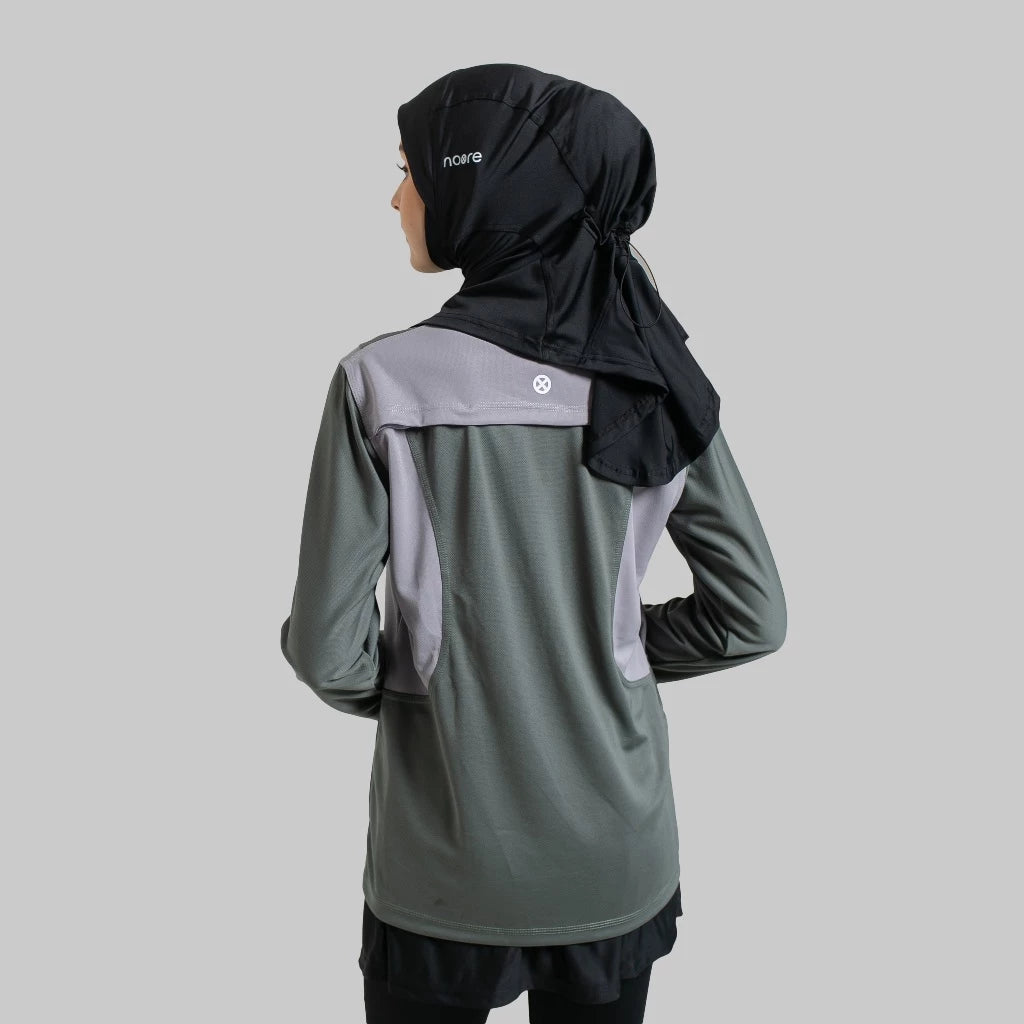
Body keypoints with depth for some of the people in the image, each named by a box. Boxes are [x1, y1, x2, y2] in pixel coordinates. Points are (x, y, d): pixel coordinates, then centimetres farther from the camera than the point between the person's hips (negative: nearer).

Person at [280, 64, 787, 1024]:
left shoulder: (384, 381, -17)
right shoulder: (655, 378, -7)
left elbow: (329, 651, -15)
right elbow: (752, 615, -3)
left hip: (446, 880, -3)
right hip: (619, 868, 3)